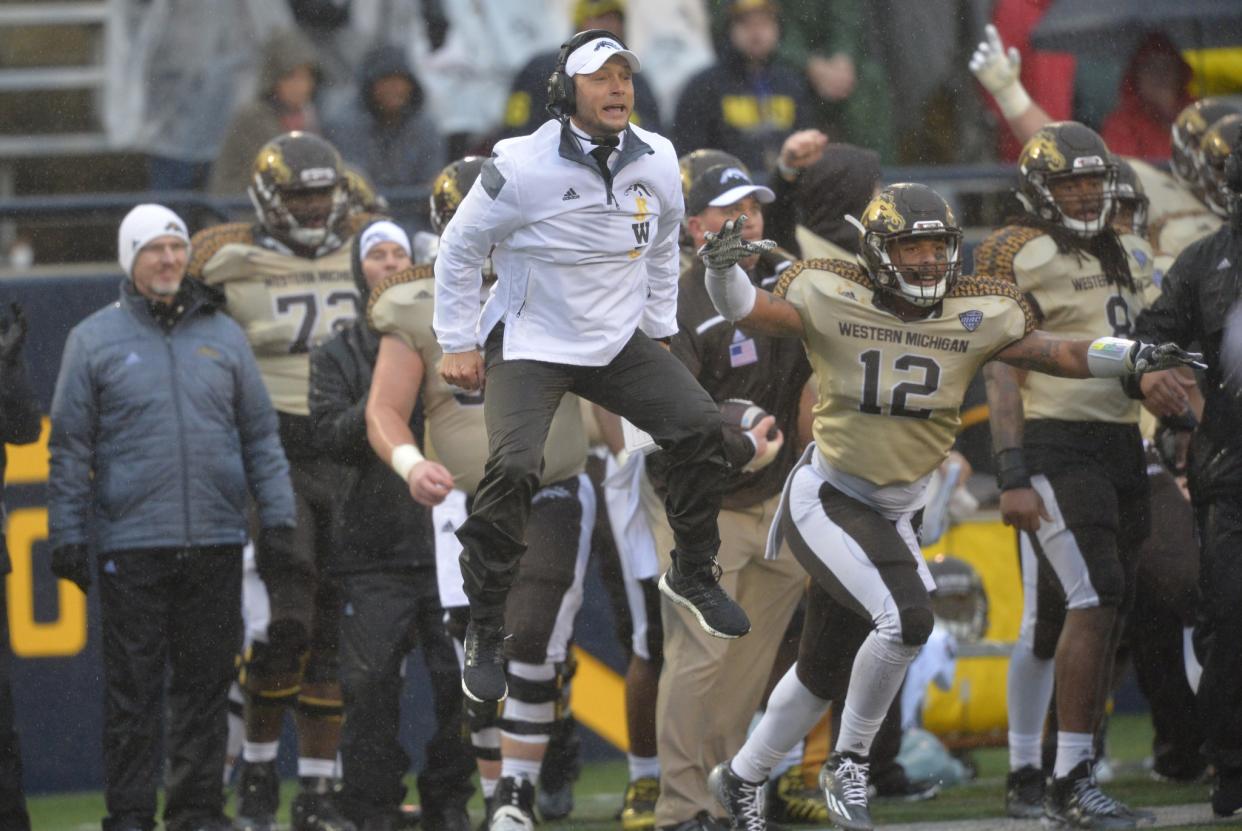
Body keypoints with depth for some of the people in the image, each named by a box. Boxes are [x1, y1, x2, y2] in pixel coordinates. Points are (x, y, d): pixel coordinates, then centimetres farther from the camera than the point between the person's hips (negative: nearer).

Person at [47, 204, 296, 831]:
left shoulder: (222, 335, 12)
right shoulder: (94, 340, 4)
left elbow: (259, 434, 16)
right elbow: (70, 446, 4)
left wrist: (277, 512, 6)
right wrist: (67, 535, -2)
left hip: (216, 542, 3)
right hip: (131, 542, -3)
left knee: (206, 682, 6)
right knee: (133, 686, -3)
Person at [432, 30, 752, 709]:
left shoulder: (655, 162, -4)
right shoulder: (522, 167, -20)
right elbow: (459, 247, -6)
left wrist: (659, 327, 17)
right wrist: (457, 343, -4)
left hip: (619, 341, 5)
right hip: (530, 342, -5)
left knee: (700, 429, -7)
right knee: (513, 470, -23)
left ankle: (692, 576, 18)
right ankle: (484, 635, -8)